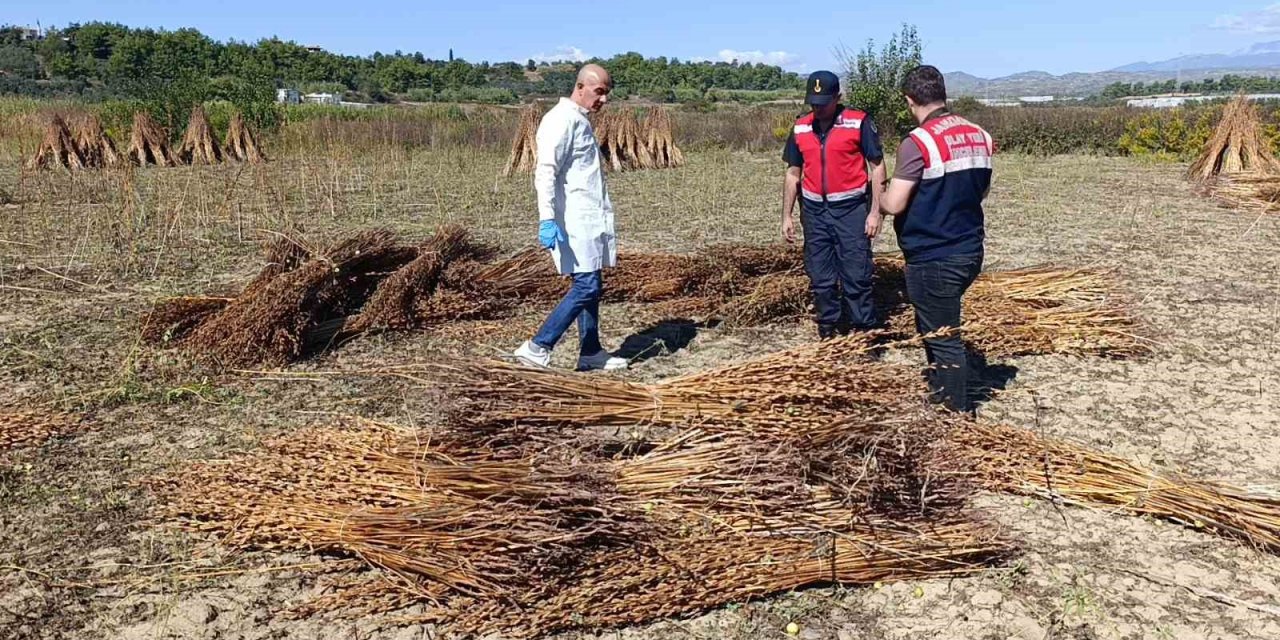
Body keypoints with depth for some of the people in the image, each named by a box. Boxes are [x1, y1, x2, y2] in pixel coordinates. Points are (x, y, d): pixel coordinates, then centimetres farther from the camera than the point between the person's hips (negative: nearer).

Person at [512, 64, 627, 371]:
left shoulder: (580, 121, 19)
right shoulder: (562, 120, -11)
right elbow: (546, 171, -21)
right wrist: (547, 218, -29)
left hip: (590, 219, 10)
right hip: (574, 220, -10)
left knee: (592, 286, 12)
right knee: (585, 286, -13)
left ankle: (591, 352, 20)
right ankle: (537, 347, -7)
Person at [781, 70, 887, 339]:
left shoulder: (858, 123, -7)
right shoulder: (800, 128, 7)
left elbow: (877, 166, -4)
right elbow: (793, 174, 14)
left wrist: (875, 211, -10)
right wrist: (787, 216, 10)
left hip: (850, 210, -4)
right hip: (814, 212, 4)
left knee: (856, 277, -2)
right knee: (820, 280, 9)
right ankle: (828, 334, 21)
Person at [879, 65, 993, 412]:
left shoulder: (918, 142, -18)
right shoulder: (980, 136, 6)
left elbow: (894, 204, -20)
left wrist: (879, 197, 1)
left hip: (933, 259, -8)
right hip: (970, 251, 8)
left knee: (944, 339, 3)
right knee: (936, 324, 25)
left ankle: (958, 415, 13)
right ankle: (939, 391, 39)